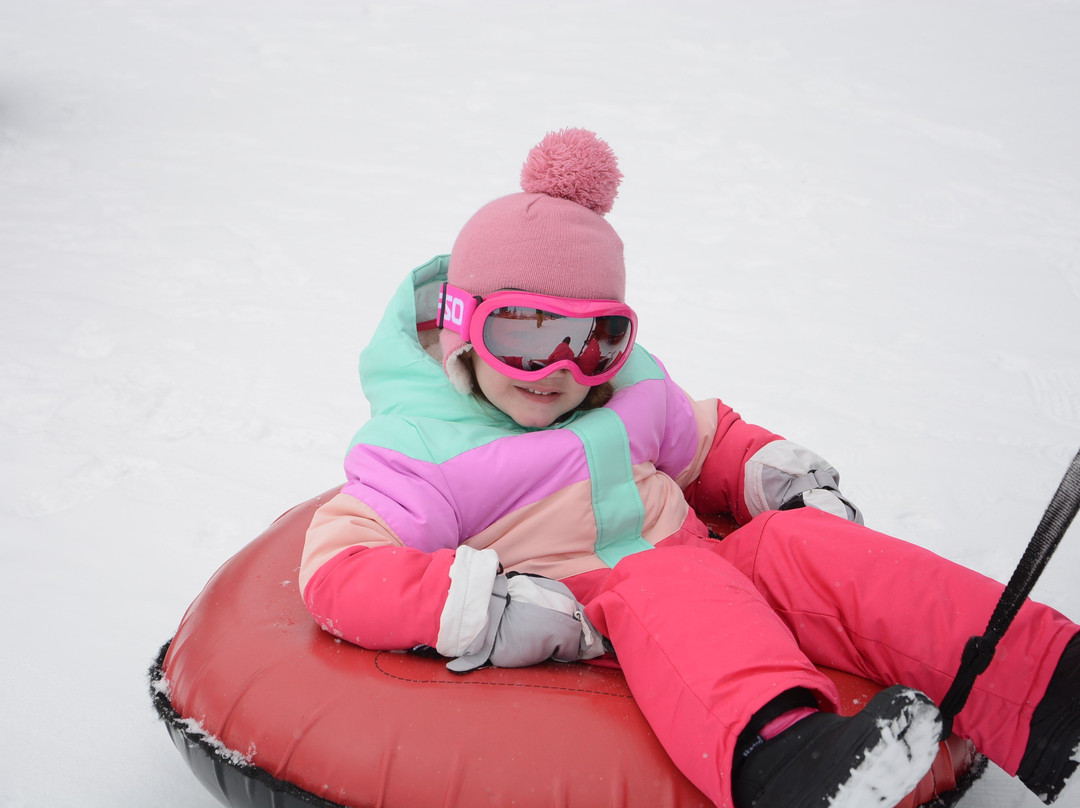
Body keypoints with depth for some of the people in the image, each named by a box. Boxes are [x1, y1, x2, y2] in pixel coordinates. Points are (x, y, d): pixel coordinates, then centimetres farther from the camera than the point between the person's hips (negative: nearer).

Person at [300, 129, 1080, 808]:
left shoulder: (626, 388, 17)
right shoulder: (420, 445, -2)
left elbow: (704, 441, 32)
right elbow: (337, 570, -11)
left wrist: (783, 472, 11)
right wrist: (483, 606, -25)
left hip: (695, 570, 6)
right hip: (583, 625, -5)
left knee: (801, 544, -18)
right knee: (657, 587, -35)